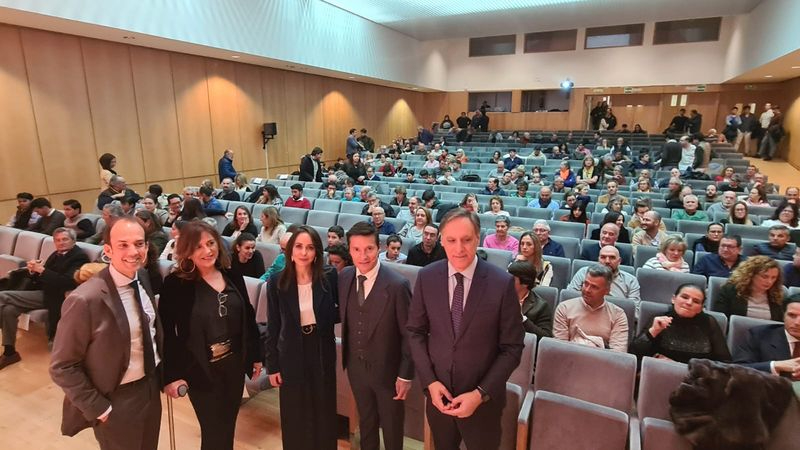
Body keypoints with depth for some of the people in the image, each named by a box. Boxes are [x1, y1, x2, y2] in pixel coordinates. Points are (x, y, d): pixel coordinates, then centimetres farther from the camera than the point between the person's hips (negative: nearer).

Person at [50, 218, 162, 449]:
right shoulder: (85, 300, -25)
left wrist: (163, 373, 4)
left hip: (151, 386, 6)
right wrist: (99, 409, -14)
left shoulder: (144, 278, -5)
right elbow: (62, 367, -17)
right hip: (118, 400, -6)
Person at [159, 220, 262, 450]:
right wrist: (171, 374, -14)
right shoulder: (175, 283, -14)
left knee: (228, 427, 20)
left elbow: (248, 318, 5)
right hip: (200, 370, -4)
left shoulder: (233, 277, -2)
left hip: (234, 364, 4)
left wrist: (255, 355, 8)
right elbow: (166, 332, -12)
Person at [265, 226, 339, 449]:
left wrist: (324, 317, -15)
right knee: (294, 415, 14)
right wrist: (272, 365, -1)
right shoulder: (277, 281, -9)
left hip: (322, 351, 0)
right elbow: (273, 326, -3)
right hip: (291, 354, 0)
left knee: (324, 411, 16)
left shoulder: (329, 277, -12)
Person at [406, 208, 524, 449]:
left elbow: (512, 348, -10)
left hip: (483, 399, -2)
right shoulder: (426, 277, -9)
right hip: (437, 392, 2)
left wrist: (481, 394, -15)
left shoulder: (502, 283, -16)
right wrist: (430, 381, -8)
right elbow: (416, 331, 0)